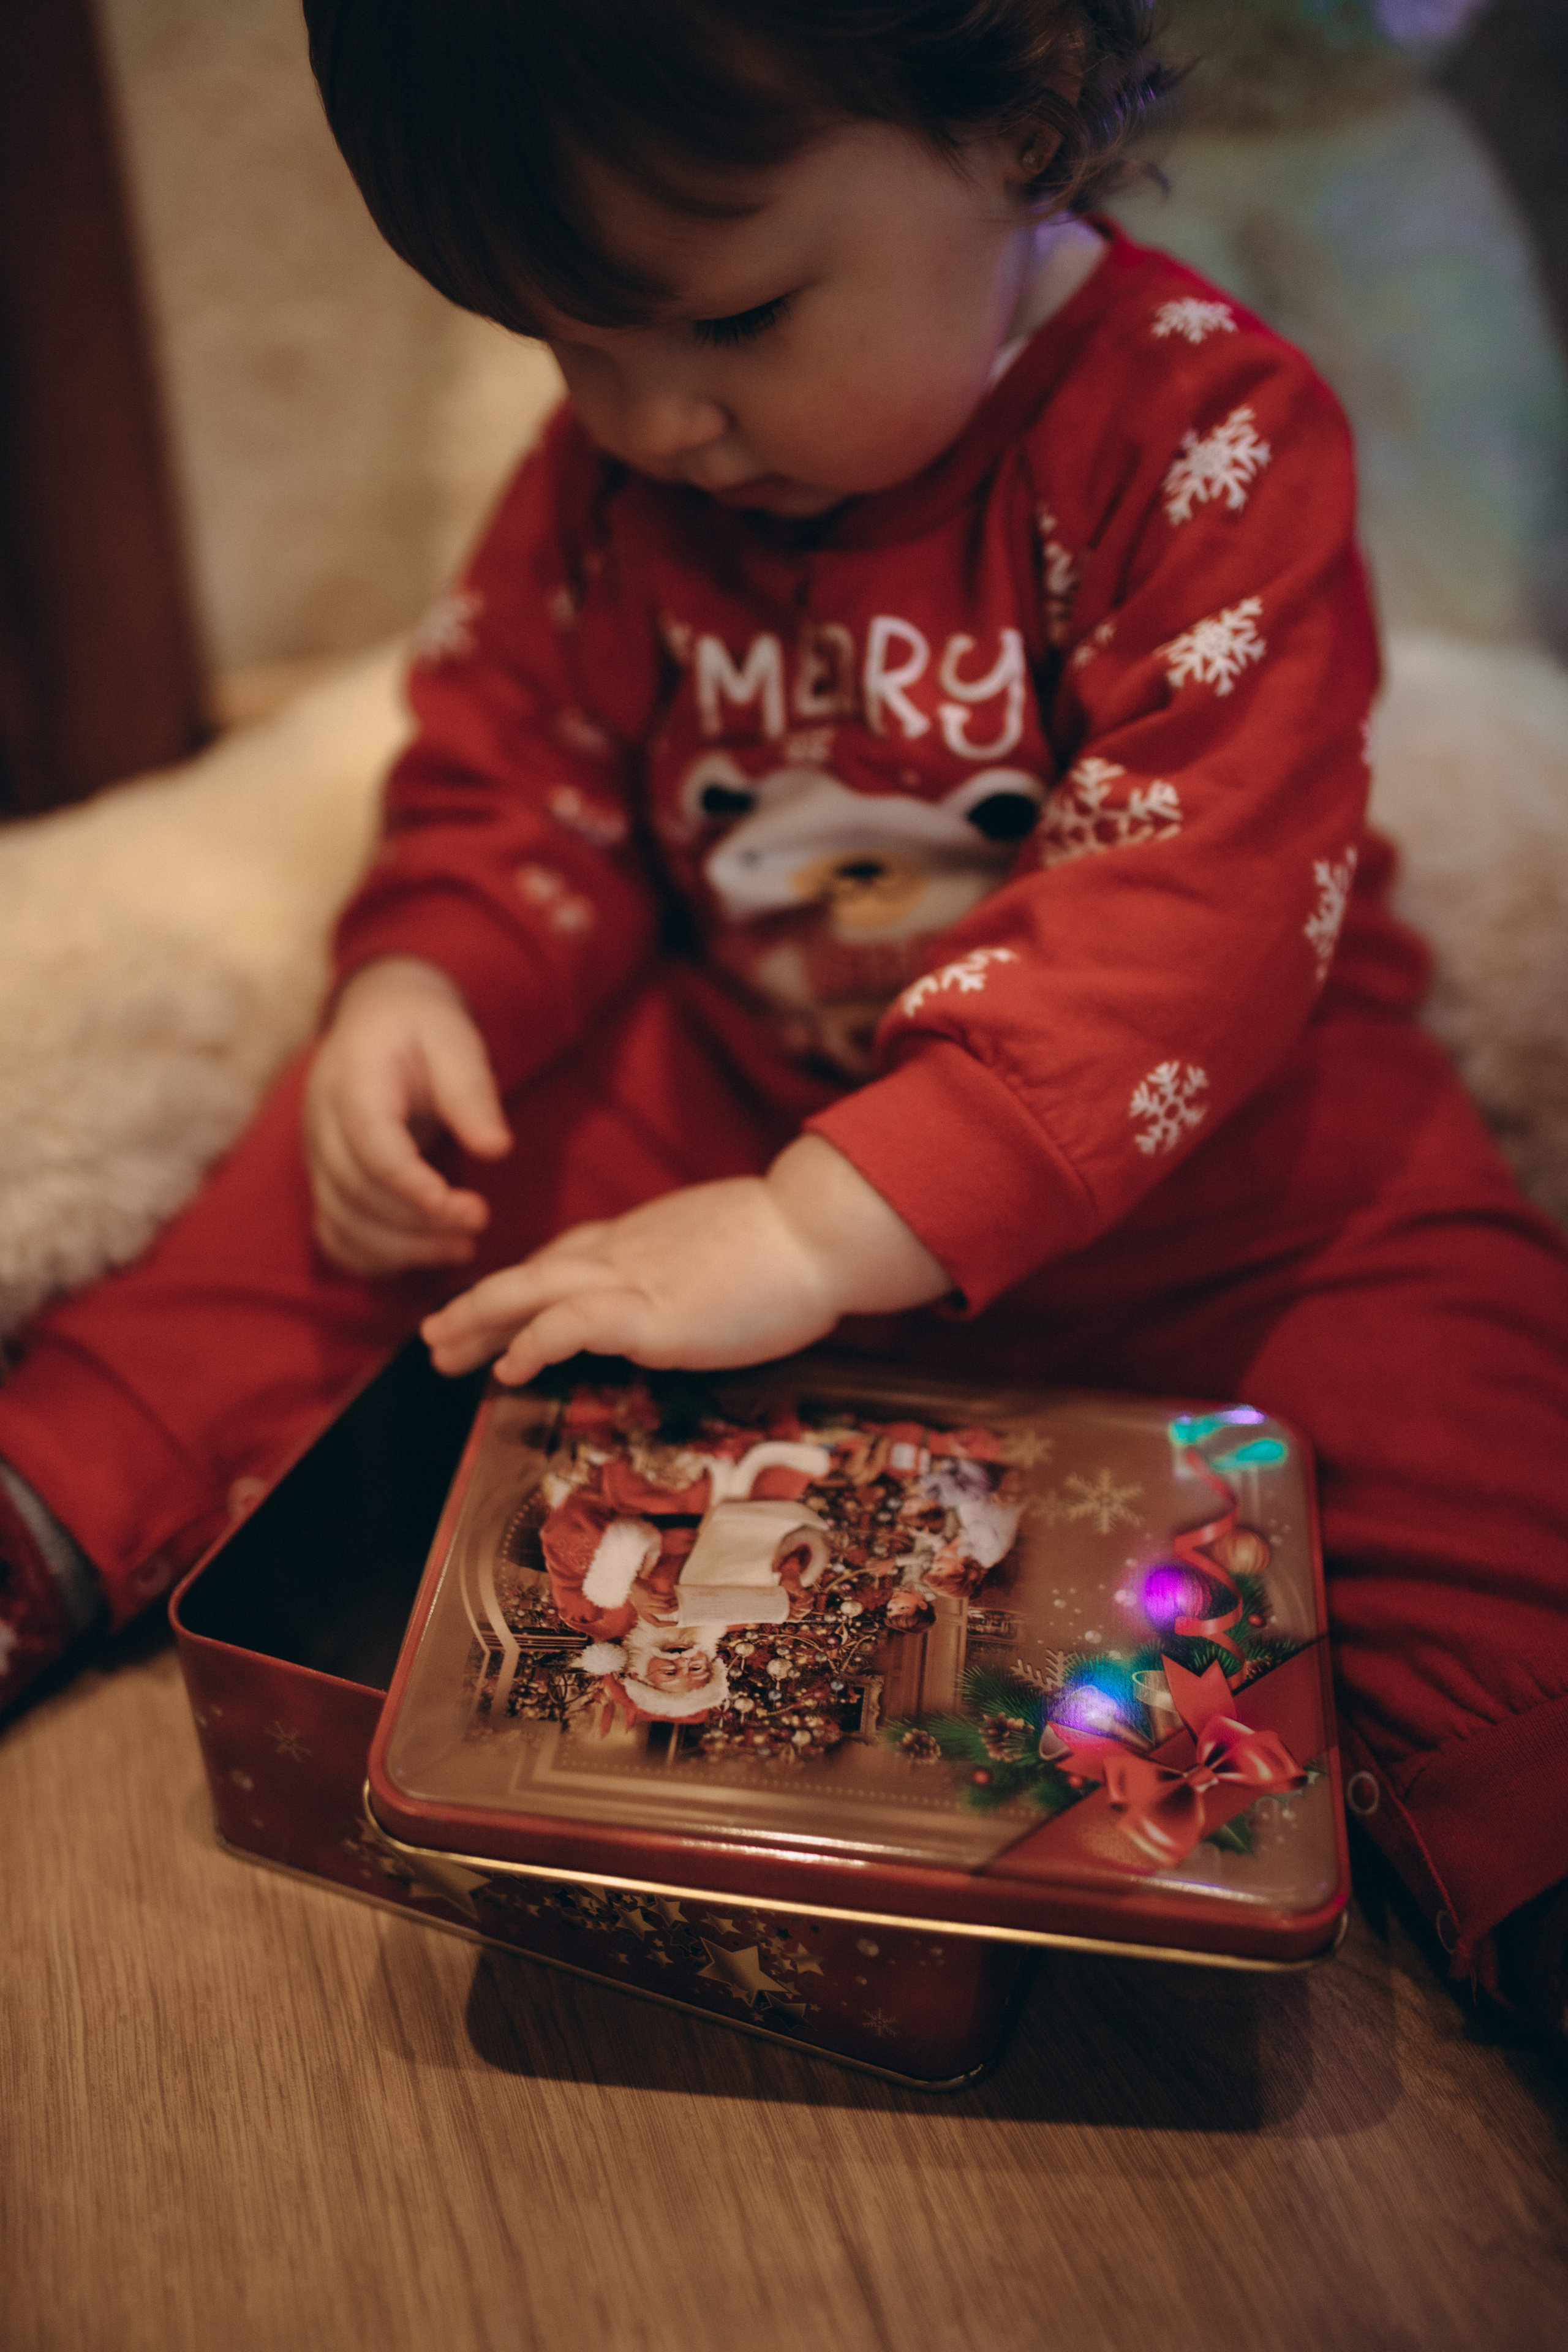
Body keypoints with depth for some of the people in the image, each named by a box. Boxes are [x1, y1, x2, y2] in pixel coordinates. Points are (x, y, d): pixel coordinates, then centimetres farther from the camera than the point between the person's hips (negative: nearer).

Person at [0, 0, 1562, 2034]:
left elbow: (1200, 915, -29)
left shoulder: (1207, 436, -20)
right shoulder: (612, 474, -4)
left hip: (1183, 1132, -3)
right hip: (721, 1083, 4)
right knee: (384, 1152, -7)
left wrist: (827, 1226, -37)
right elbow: (521, 769, 5)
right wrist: (419, 987, -18)